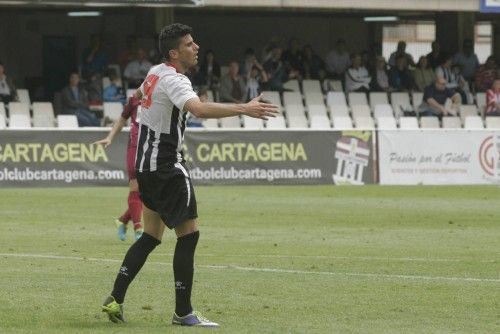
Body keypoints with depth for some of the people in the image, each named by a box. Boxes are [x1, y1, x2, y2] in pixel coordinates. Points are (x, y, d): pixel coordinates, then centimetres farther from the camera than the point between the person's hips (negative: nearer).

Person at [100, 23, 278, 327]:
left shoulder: (156, 72, 9)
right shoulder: (174, 81, -20)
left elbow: (139, 94, 33)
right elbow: (199, 109, -41)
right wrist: (244, 109, -46)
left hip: (147, 165, 10)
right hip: (166, 167, -10)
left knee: (151, 236, 15)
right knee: (189, 234, -5)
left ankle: (116, 300, 13)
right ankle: (183, 313, -3)